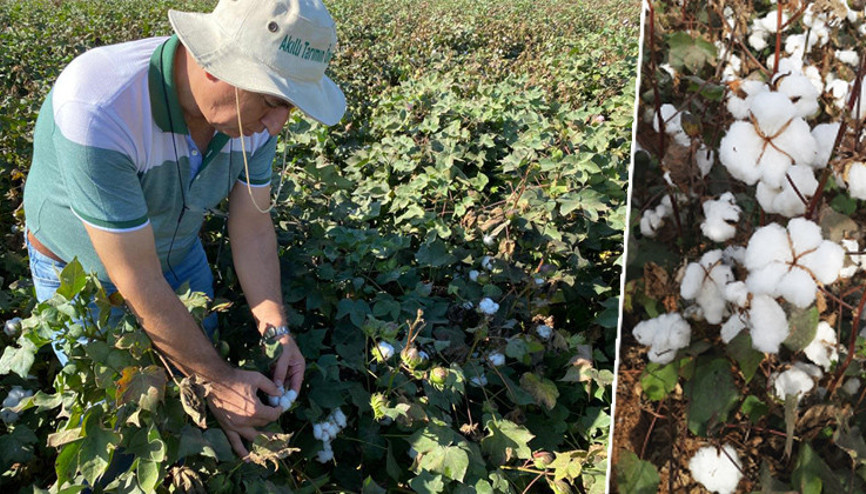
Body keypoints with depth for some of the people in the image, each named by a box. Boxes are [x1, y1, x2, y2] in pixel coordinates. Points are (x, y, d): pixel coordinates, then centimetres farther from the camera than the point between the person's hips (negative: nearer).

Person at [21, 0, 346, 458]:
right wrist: (218, 379, -26)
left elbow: (253, 228, -9)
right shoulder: (97, 111, -42)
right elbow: (138, 283, -35)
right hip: (80, 270, -5)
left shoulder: (254, 105, -22)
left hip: (177, 250, 5)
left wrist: (276, 331, -16)